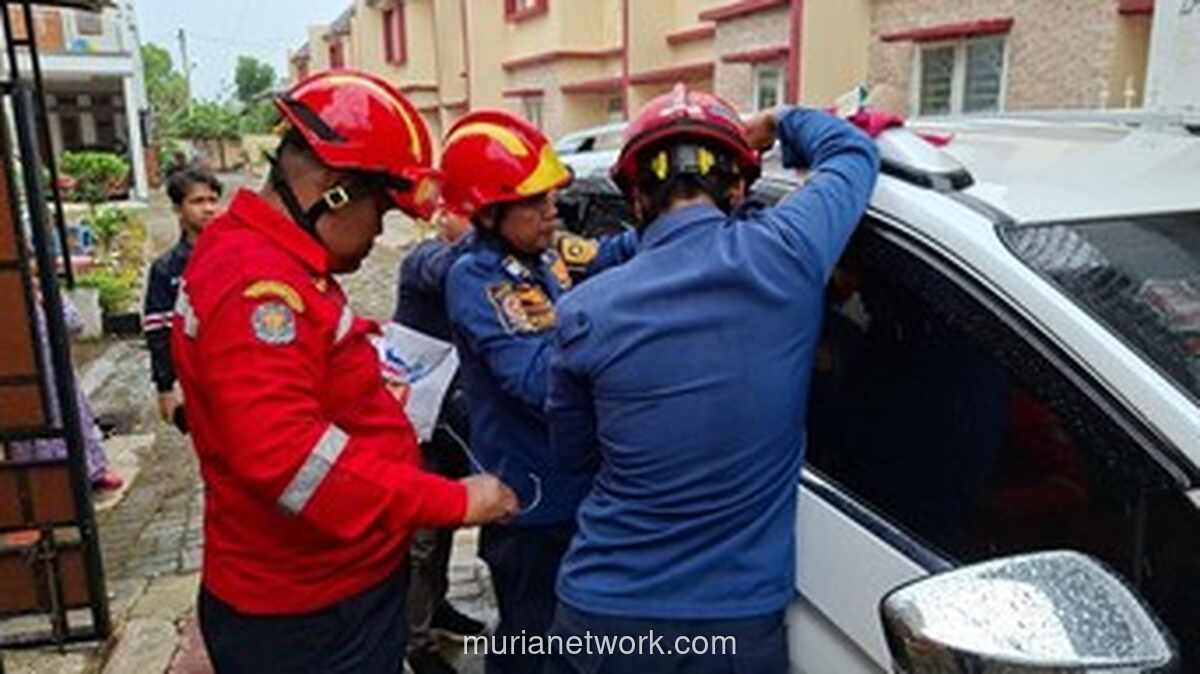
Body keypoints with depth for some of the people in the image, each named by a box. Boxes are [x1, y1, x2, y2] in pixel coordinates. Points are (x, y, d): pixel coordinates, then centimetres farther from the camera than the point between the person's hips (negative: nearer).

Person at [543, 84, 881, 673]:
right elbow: (854, 151, 10)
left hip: (599, 614, 1)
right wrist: (778, 125, 26)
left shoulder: (584, 311, -9)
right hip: (738, 626, 0)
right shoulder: (785, 254, -12)